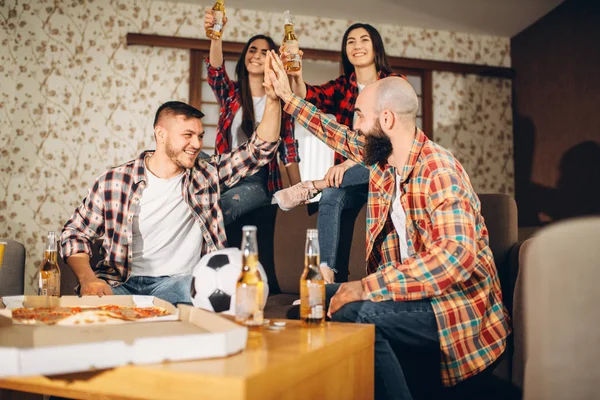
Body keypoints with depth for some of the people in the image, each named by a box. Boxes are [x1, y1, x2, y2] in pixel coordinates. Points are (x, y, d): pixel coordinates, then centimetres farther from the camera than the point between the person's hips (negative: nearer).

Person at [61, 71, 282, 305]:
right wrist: (87, 278, -9)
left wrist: (273, 100, -10)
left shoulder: (207, 175, 6)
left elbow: (260, 149, 3)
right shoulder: (114, 181, 3)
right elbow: (76, 233, 9)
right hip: (120, 283, 0)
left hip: (180, 283, 1)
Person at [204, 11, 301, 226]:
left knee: (221, 207, -33)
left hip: (259, 180, -2)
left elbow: (288, 150, 5)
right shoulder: (231, 92, 9)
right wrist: (216, 37, -35)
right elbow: (216, 71, -14)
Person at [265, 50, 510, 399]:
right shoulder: (383, 157, 3)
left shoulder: (439, 170, -22)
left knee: (354, 313, -31)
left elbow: (456, 256, -34)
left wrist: (366, 286, -34)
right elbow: (341, 137, 22)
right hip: (412, 291, 9)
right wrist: (288, 98, 27)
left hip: (457, 303, -9)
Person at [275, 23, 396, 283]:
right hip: (349, 175, 2)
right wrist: (295, 78, -32)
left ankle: (312, 187, -28)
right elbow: (310, 97, -8)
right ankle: (326, 274, -36)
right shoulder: (342, 87, 13)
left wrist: (351, 161, -28)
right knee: (331, 198, -30)